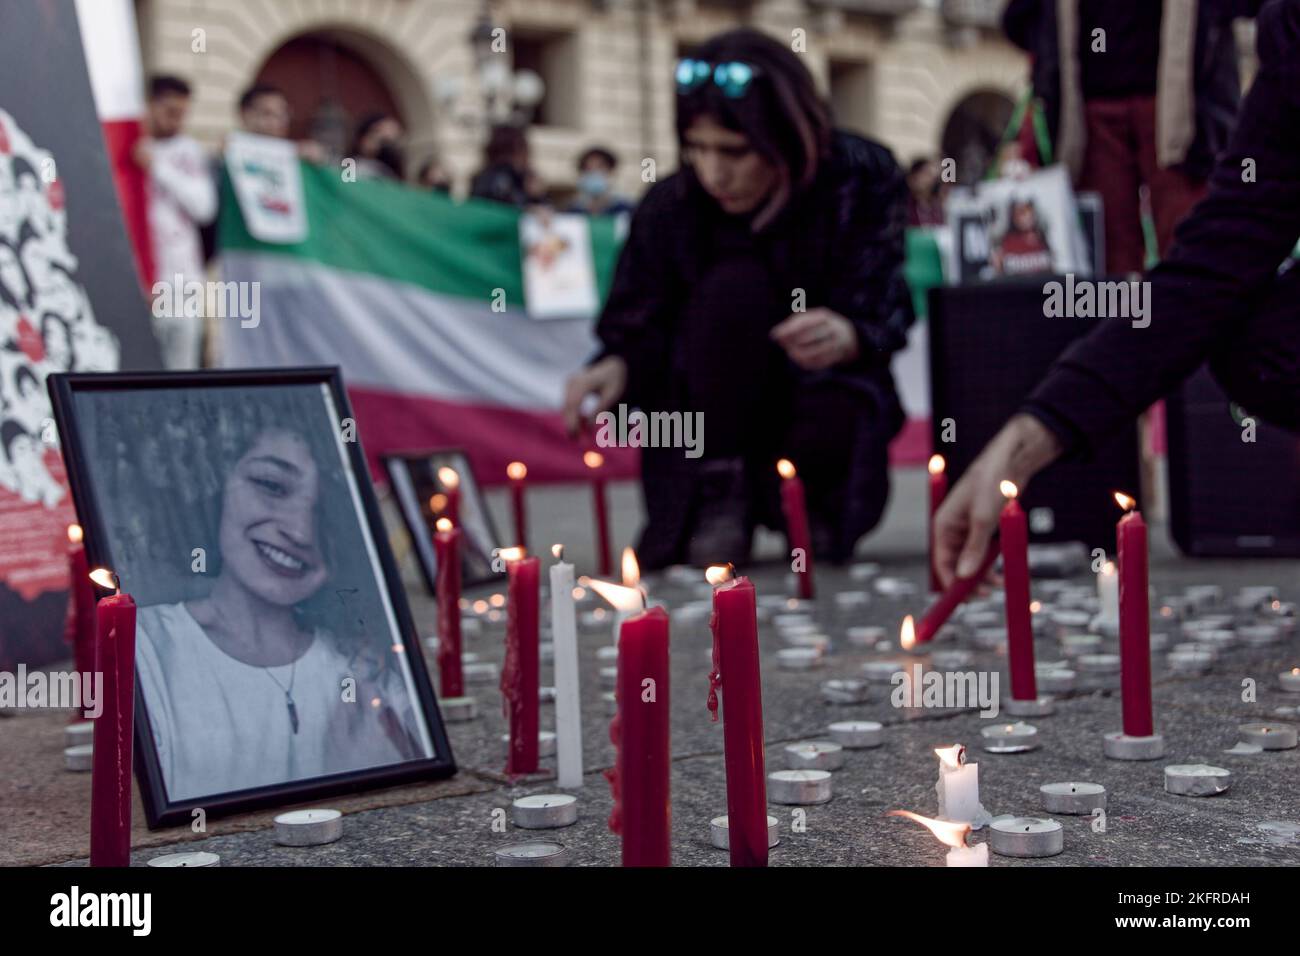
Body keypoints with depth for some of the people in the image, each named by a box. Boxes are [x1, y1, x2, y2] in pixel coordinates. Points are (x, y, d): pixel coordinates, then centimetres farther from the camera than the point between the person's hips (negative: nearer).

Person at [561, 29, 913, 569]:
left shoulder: (862, 179, -13)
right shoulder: (670, 207, -11)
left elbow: (883, 312, -17)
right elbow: (638, 328, -6)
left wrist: (847, 337, -41)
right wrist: (618, 368, -30)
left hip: (820, 387, 0)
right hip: (714, 417, 1)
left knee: (837, 423, -38)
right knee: (735, 286, -29)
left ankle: (808, 502, 1)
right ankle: (720, 491, -16)